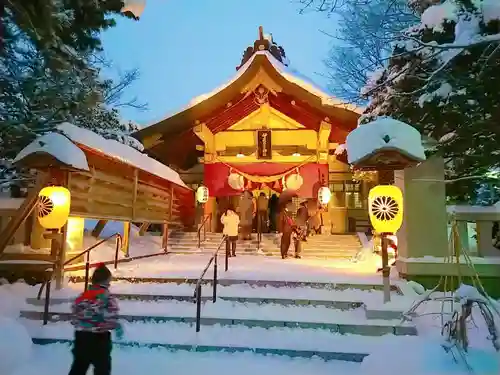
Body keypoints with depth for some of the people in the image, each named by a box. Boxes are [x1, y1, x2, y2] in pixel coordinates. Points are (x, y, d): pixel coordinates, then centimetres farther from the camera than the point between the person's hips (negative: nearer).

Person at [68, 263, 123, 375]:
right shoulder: (108, 297, -16)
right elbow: (111, 319, -23)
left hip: (81, 336, 6)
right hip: (99, 338, -6)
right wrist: (118, 327, -4)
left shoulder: (82, 296, 4)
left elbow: (74, 318, 6)